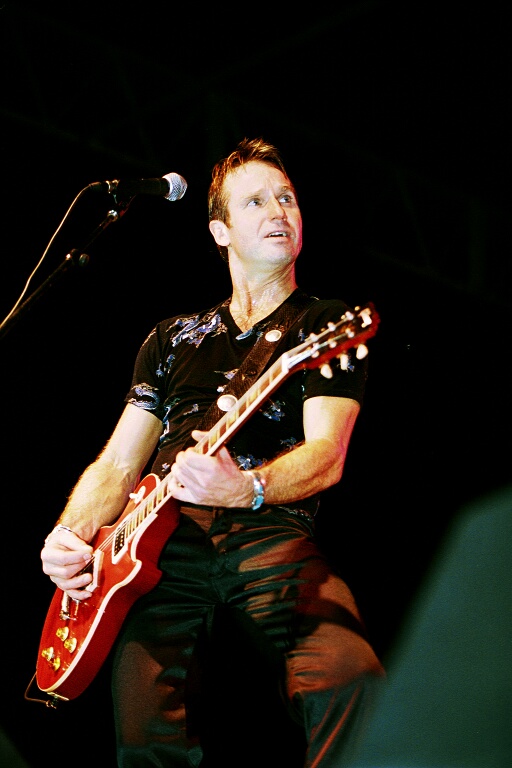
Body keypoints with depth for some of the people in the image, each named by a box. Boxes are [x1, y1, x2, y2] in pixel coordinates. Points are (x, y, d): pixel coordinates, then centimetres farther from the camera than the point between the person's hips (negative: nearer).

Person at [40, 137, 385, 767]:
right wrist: (69, 538, 2)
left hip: (272, 531, -2)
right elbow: (118, 464, 24)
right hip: (163, 539, 2)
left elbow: (327, 455, -2)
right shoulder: (173, 339, 27)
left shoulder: (328, 325, 14)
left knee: (351, 678, -34)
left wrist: (246, 489, -24)